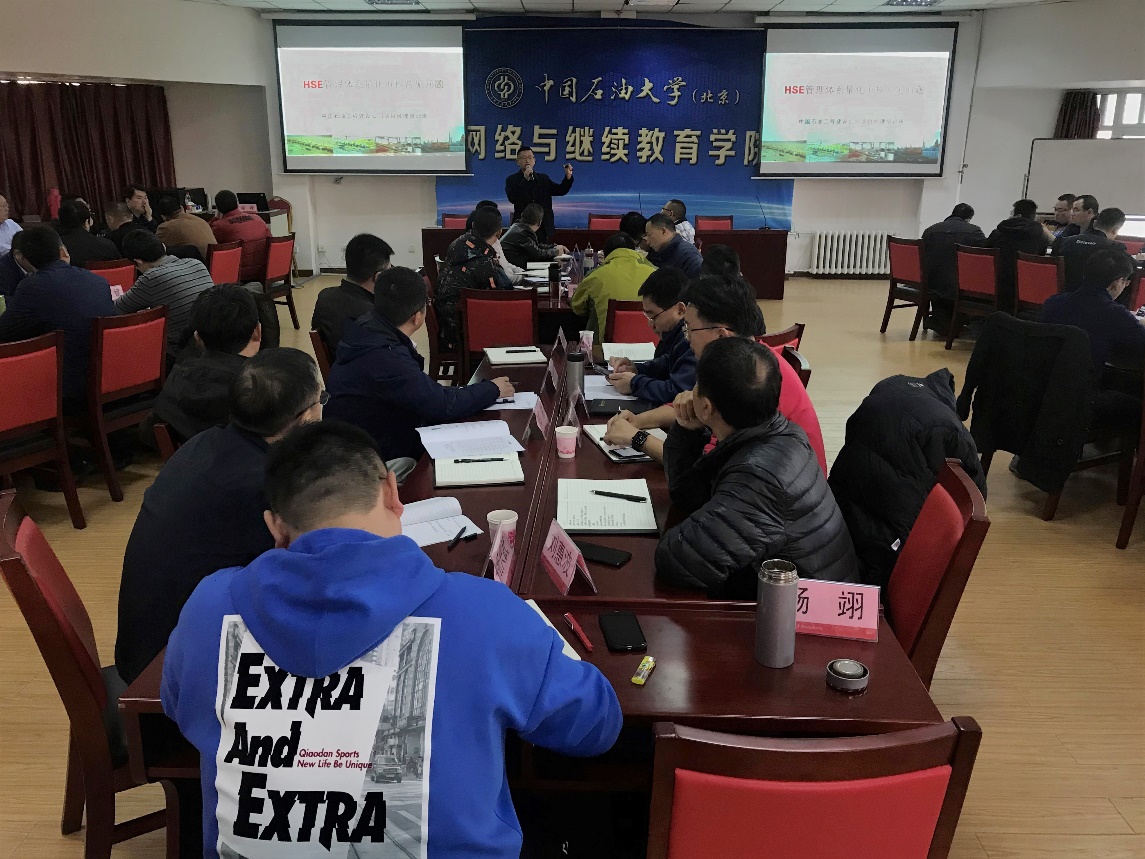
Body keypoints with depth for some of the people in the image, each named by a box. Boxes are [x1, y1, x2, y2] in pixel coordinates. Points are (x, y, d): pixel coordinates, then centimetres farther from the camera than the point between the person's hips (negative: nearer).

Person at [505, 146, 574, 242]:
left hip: (543, 229, 4)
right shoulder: (512, 180, 1)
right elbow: (512, 198, -15)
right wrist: (525, 179, -19)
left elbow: (560, 190, 10)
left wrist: (568, 177, -8)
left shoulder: (543, 179, 13)